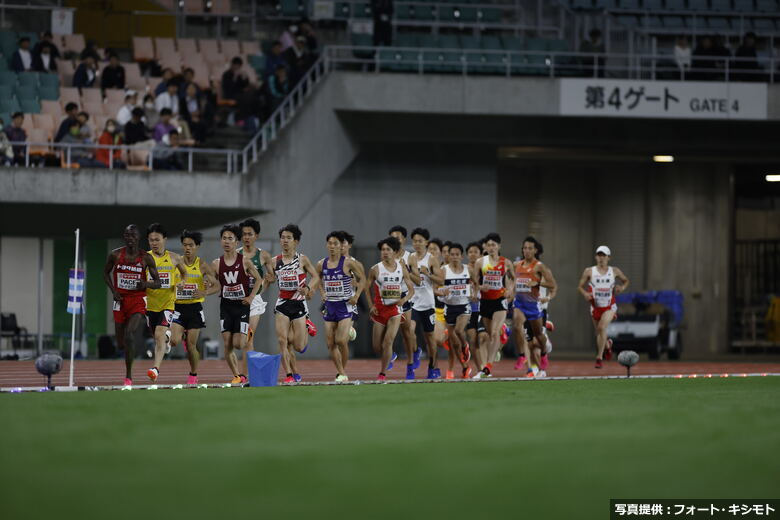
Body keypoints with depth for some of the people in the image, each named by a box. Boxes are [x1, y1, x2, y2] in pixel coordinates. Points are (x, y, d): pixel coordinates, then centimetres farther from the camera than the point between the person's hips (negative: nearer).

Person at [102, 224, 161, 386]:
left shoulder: (146, 258, -4)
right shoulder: (115, 255, -1)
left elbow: (157, 283, 2)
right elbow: (106, 273, 15)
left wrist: (146, 284, -21)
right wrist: (113, 291, -1)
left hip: (138, 301, -2)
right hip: (120, 300, 2)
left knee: (129, 334, -24)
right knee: (121, 344, 6)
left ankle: (128, 376, -17)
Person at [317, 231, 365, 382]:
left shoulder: (348, 263, -9)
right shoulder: (322, 264, 3)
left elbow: (361, 279, 1)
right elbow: (318, 279, 23)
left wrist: (356, 296, -8)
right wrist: (323, 293, 9)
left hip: (345, 305, -5)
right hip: (329, 305, 5)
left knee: (341, 340, -17)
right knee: (330, 343, 2)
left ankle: (343, 370, 1)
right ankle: (341, 373, 13)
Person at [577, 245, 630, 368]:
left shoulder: (614, 271, 0)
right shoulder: (589, 271, -2)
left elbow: (626, 281, 16)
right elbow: (580, 286, 2)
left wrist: (623, 287, -7)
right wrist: (585, 293, -19)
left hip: (609, 307, -2)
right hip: (595, 306, 2)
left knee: (602, 327, -25)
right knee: (599, 333, 12)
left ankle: (599, 357, -19)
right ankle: (607, 345, 49)